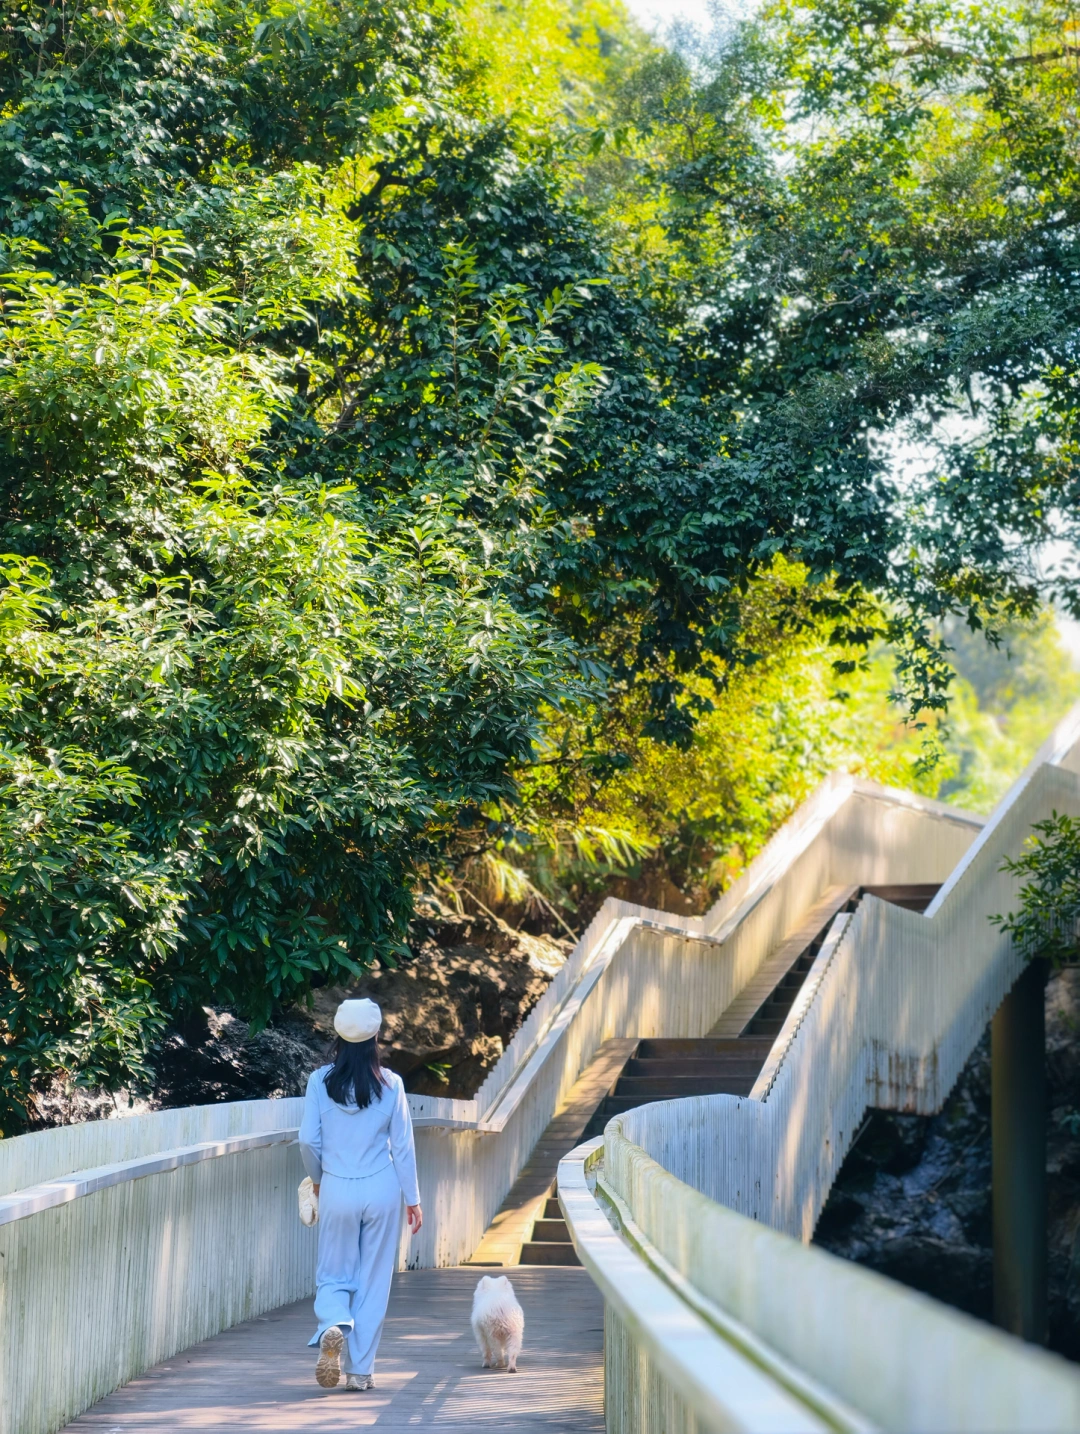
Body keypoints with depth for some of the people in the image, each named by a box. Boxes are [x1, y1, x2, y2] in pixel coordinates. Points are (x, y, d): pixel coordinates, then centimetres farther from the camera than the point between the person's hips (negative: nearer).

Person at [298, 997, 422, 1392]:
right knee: (373, 1281, 10)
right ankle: (360, 1370, 12)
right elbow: (402, 1145, 0)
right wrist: (412, 1198, 8)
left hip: (337, 1189, 0)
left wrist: (317, 1178, 14)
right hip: (381, 1189, 0)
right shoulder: (390, 1084, -4)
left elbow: (308, 1140, -5)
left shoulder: (320, 1081, -5)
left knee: (333, 1274, 12)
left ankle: (333, 1325, -20)